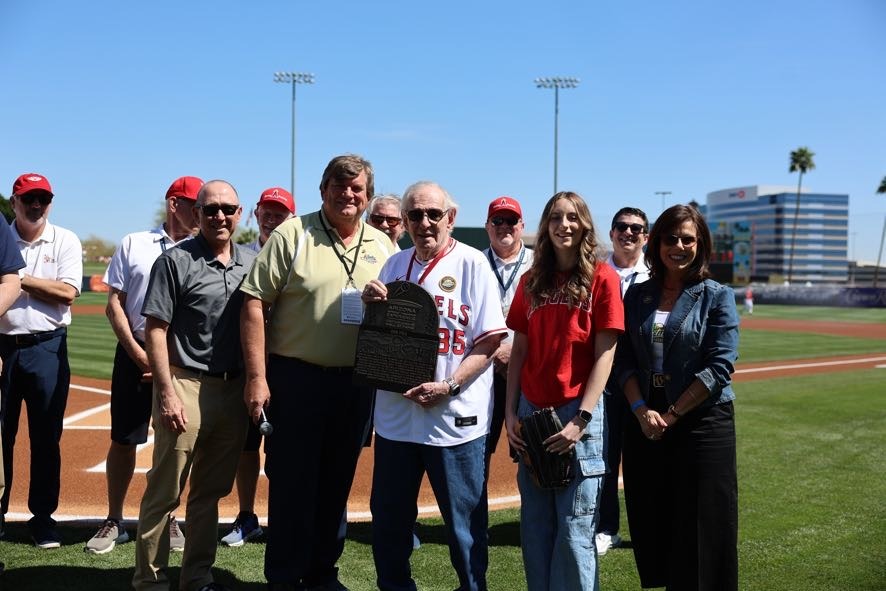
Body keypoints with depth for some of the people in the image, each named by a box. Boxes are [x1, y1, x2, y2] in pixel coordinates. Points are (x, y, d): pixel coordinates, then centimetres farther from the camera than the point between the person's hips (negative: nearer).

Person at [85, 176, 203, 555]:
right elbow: (114, 304, 3)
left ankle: (168, 521, 20)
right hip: (134, 354, 0)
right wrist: (139, 354, -7)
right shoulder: (134, 244, 6)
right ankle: (114, 522, 19)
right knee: (123, 439, 5)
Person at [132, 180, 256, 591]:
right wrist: (167, 393, -13)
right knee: (165, 492, 1)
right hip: (186, 386, -5)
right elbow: (155, 329, -7)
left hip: (234, 388, 5)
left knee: (211, 491, 14)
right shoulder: (176, 261, -5)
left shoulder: (251, 262, 10)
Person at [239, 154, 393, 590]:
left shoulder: (382, 247, 8)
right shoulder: (292, 235, -5)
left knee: (337, 484, 14)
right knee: (291, 481, 4)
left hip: (356, 384, 4)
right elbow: (254, 304, -9)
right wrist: (257, 377, -12)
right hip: (295, 378, -4)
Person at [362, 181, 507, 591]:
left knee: (465, 522, 8)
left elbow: (489, 342, -10)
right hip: (395, 414, 5)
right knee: (388, 518, 17)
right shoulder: (395, 265, 9)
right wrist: (371, 304, -4)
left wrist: (448, 386, -21)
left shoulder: (472, 264, -6)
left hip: (455, 417, -5)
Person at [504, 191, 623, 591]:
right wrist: (510, 413, 3)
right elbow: (519, 351, 10)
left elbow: (604, 354, -7)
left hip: (578, 412, -4)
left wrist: (581, 420, -14)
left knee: (574, 530, 1)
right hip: (531, 411, 5)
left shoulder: (602, 277, -3)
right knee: (534, 527, 13)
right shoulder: (531, 281, 10)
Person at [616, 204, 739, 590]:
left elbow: (720, 367, -10)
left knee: (701, 525, 1)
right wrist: (641, 410, -11)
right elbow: (624, 359, 4)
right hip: (644, 424, 4)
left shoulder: (717, 297, -2)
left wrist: (671, 414, -13)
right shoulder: (637, 295, 8)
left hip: (702, 422, -3)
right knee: (651, 521, 9)